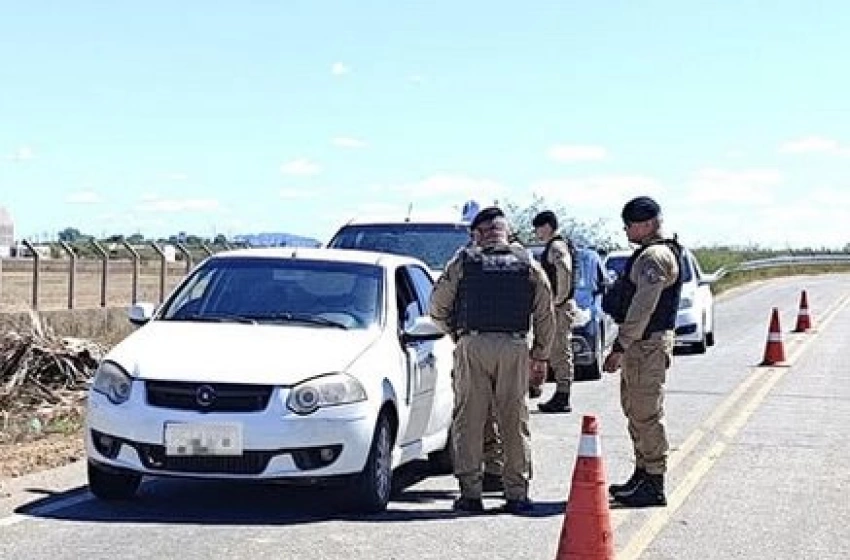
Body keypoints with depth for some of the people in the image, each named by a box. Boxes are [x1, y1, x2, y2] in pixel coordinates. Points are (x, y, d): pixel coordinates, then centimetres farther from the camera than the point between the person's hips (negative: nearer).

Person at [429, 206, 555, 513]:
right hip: (514, 348, 2)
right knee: (514, 421, 7)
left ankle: (470, 493, 4)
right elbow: (545, 315, 9)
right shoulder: (529, 265, 9)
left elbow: (437, 307, 4)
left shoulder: (463, 261, 3)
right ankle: (517, 493, 8)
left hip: (472, 346, -1)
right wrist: (541, 356, 16)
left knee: (469, 420, 4)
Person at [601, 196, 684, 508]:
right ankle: (643, 474, 27)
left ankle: (653, 486, -2)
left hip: (647, 344, -11)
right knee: (635, 411, 18)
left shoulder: (655, 256, -17)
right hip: (640, 344, 11)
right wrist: (624, 345, 21)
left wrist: (620, 348, -22)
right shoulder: (647, 254, 18)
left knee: (646, 414, -7)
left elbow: (642, 309, -23)